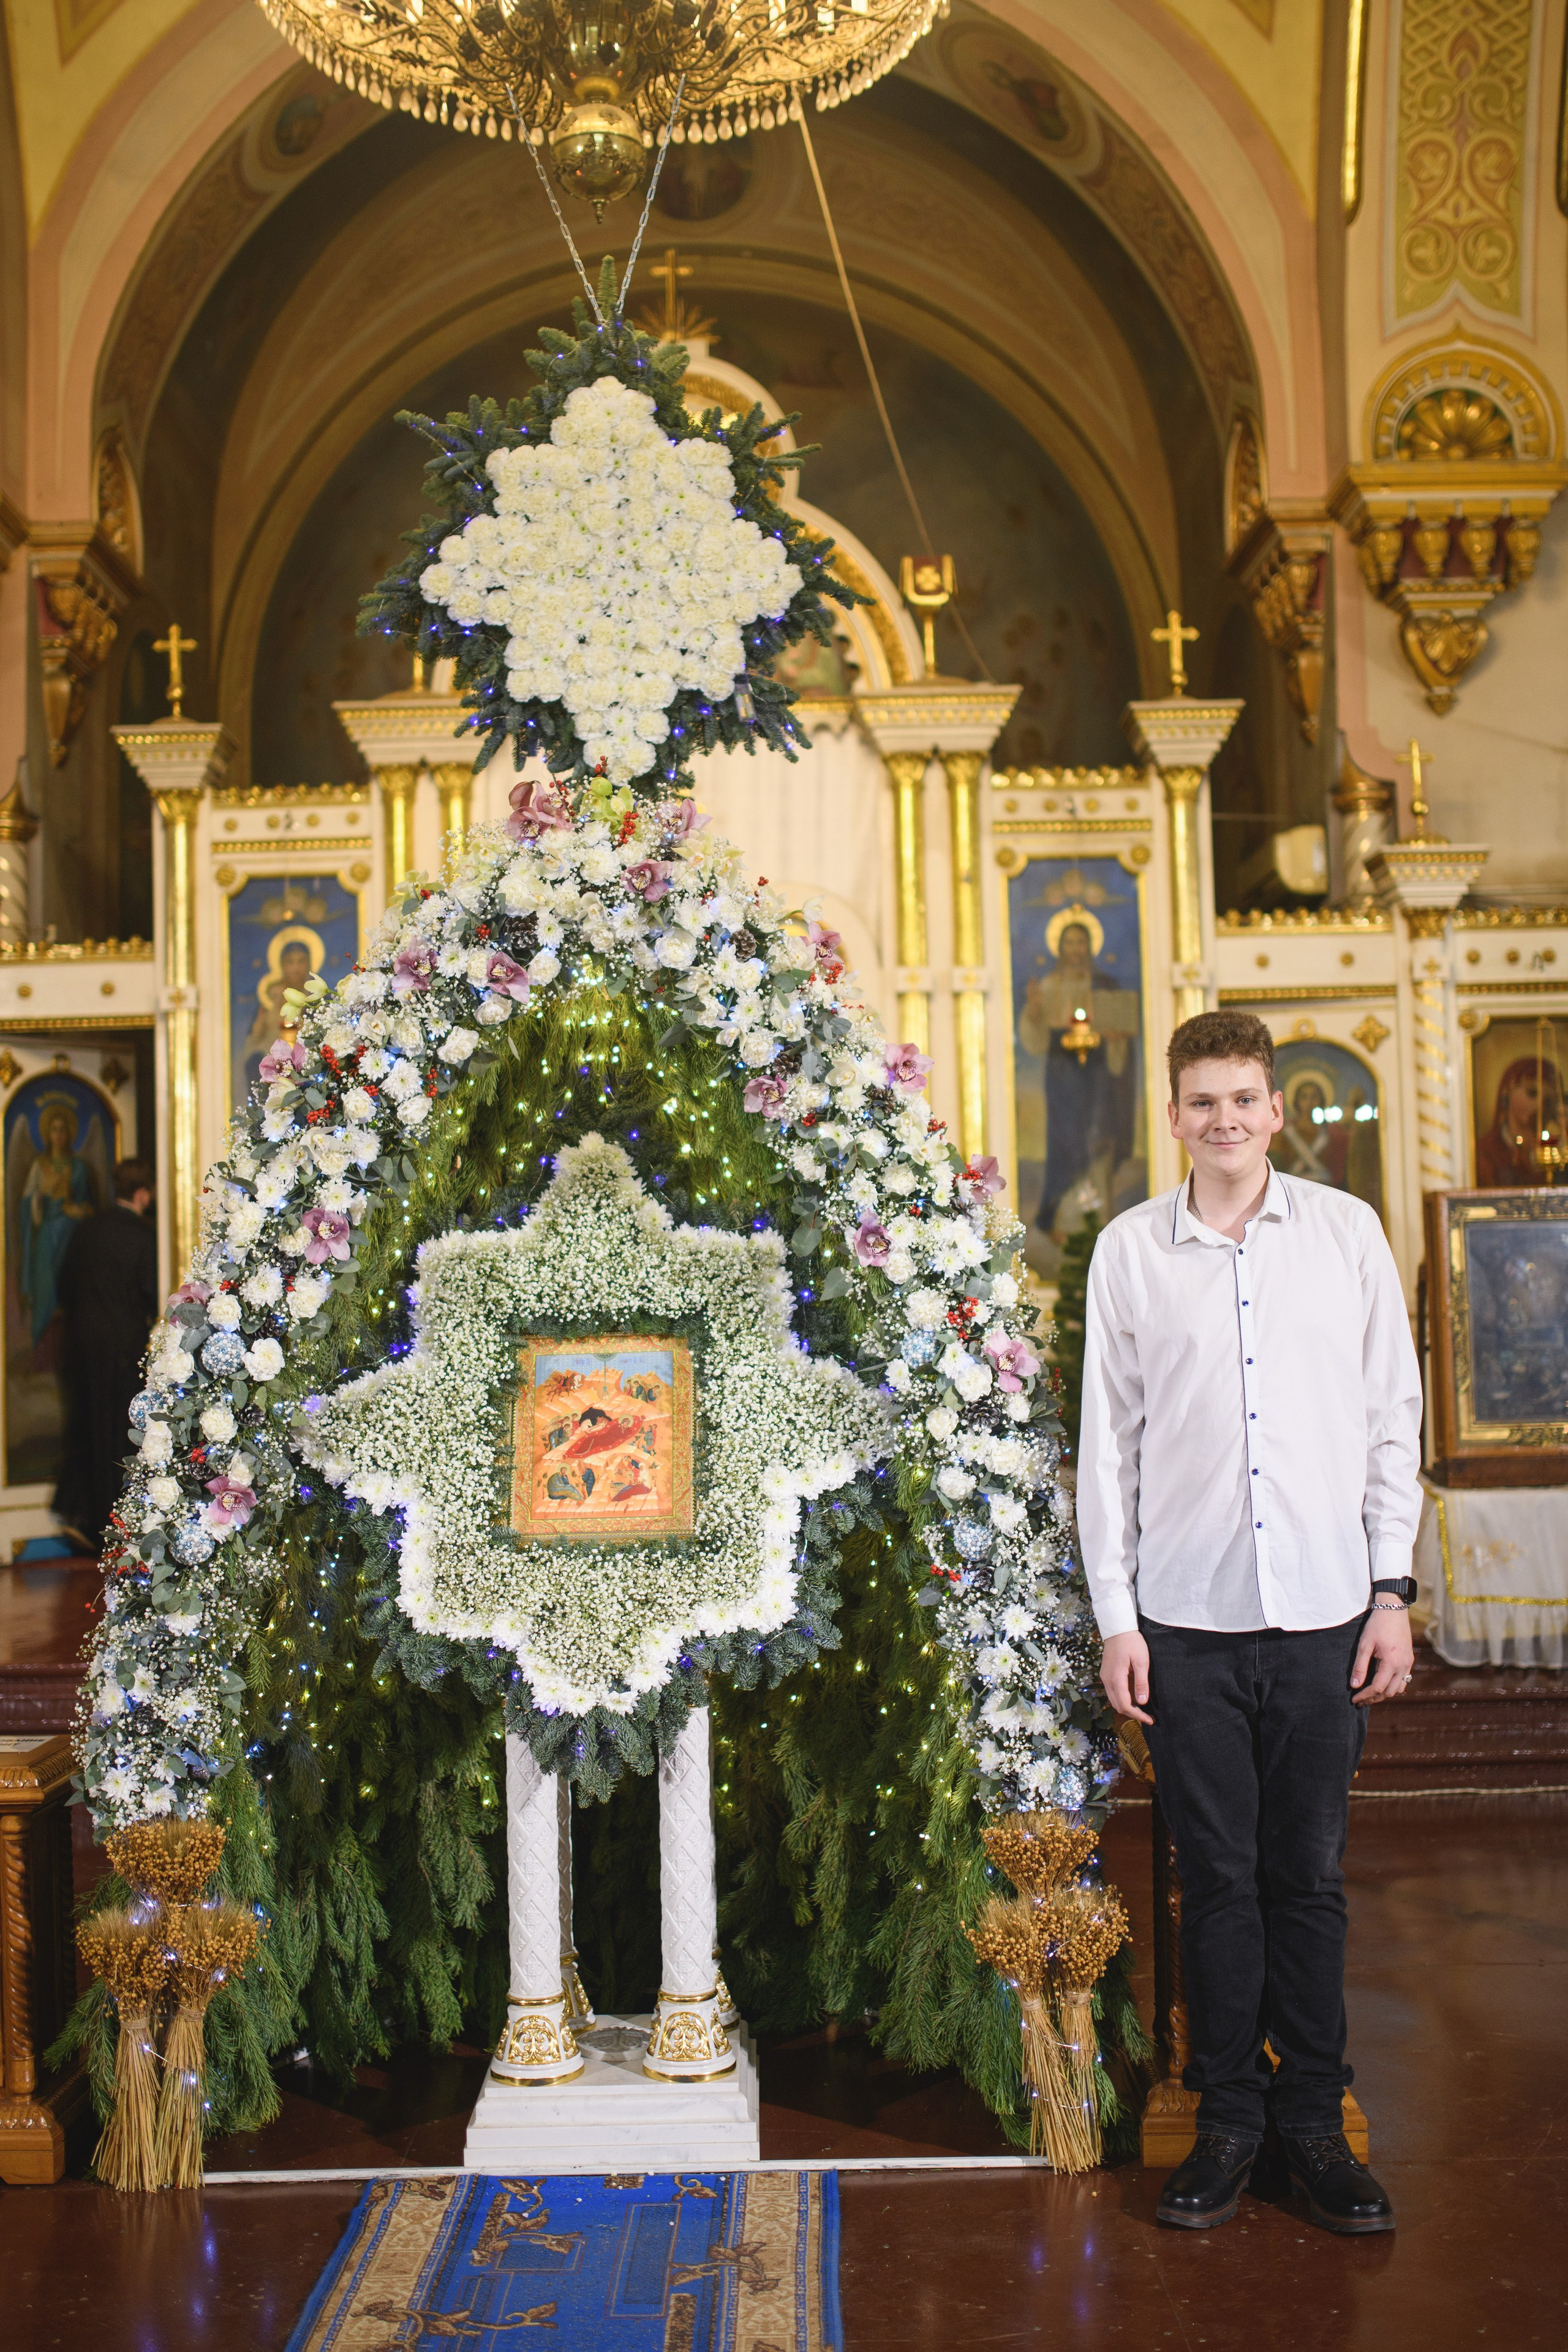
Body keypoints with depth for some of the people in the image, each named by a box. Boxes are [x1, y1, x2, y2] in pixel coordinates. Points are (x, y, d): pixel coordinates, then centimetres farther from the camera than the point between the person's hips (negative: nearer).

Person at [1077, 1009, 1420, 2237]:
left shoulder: (1348, 1230, 4)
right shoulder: (1130, 1249, 3)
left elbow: (1393, 1416, 7)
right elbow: (1108, 1438, 5)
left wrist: (1392, 1589, 2)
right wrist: (1115, 1614, 1)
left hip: (1324, 1610, 0)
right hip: (1187, 1616, 0)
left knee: (1310, 1873, 8)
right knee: (1219, 1876, 7)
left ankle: (1314, 2115, 23)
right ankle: (1230, 2114, 22)